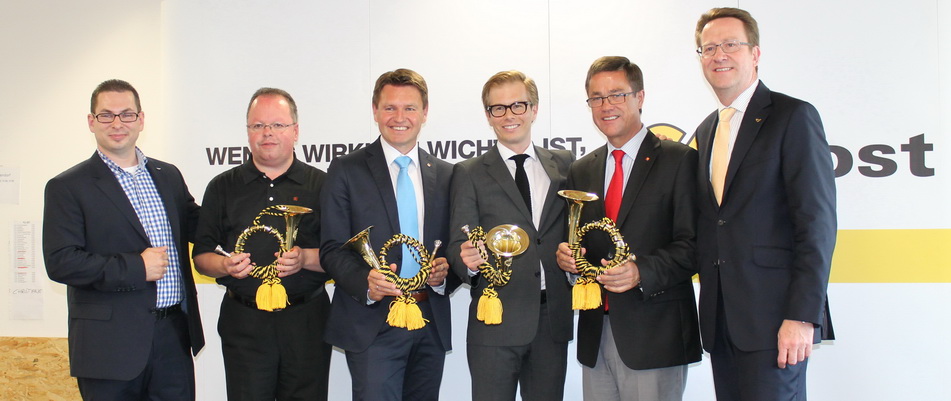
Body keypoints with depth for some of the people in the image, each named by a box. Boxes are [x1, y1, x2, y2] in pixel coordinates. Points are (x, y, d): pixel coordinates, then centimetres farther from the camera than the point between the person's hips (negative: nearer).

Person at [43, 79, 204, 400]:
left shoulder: (168, 175, 13)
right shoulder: (68, 187, -4)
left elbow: (194, 227, 22)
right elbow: (60, 262, -12)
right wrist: (135, 268, -17)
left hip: (174, 335, 5)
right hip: (111, 344, -4)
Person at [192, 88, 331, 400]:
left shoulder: (321, 185, 5)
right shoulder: (222, 188, 9)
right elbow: (201, 256, 9)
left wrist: (305, 259, -18)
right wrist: (225, 265, -12)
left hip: (307, 321, -1)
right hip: (243, 323, 1)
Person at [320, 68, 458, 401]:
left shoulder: (445, 174, 11)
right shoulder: (346, 170, 0)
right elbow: (332, 248, -4)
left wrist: (445, 270, -7)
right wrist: (366, 282, -23)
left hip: (432, 323, 4)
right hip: (372, 323, -4)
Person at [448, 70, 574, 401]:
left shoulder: (564, 165, 11)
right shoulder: (469, 174, 4)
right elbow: (459, 245, 0)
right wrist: (467, 259, -21)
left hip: (553, 319, 3)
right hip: (496, 321, -2)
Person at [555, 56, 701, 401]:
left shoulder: (680, 160, -3)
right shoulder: (581, 171, 15)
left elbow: (693, 243, -9)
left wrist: (642, 272, -23)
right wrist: (565, 255, -4)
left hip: (655, 334, -4)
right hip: (595, 333, 5)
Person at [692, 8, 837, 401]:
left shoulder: (794, 117, -4)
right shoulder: (705, 132, 17)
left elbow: (817, 223, -11)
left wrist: (802, 316, -17)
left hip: (772, 319, -6)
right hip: (721, 321, 6)